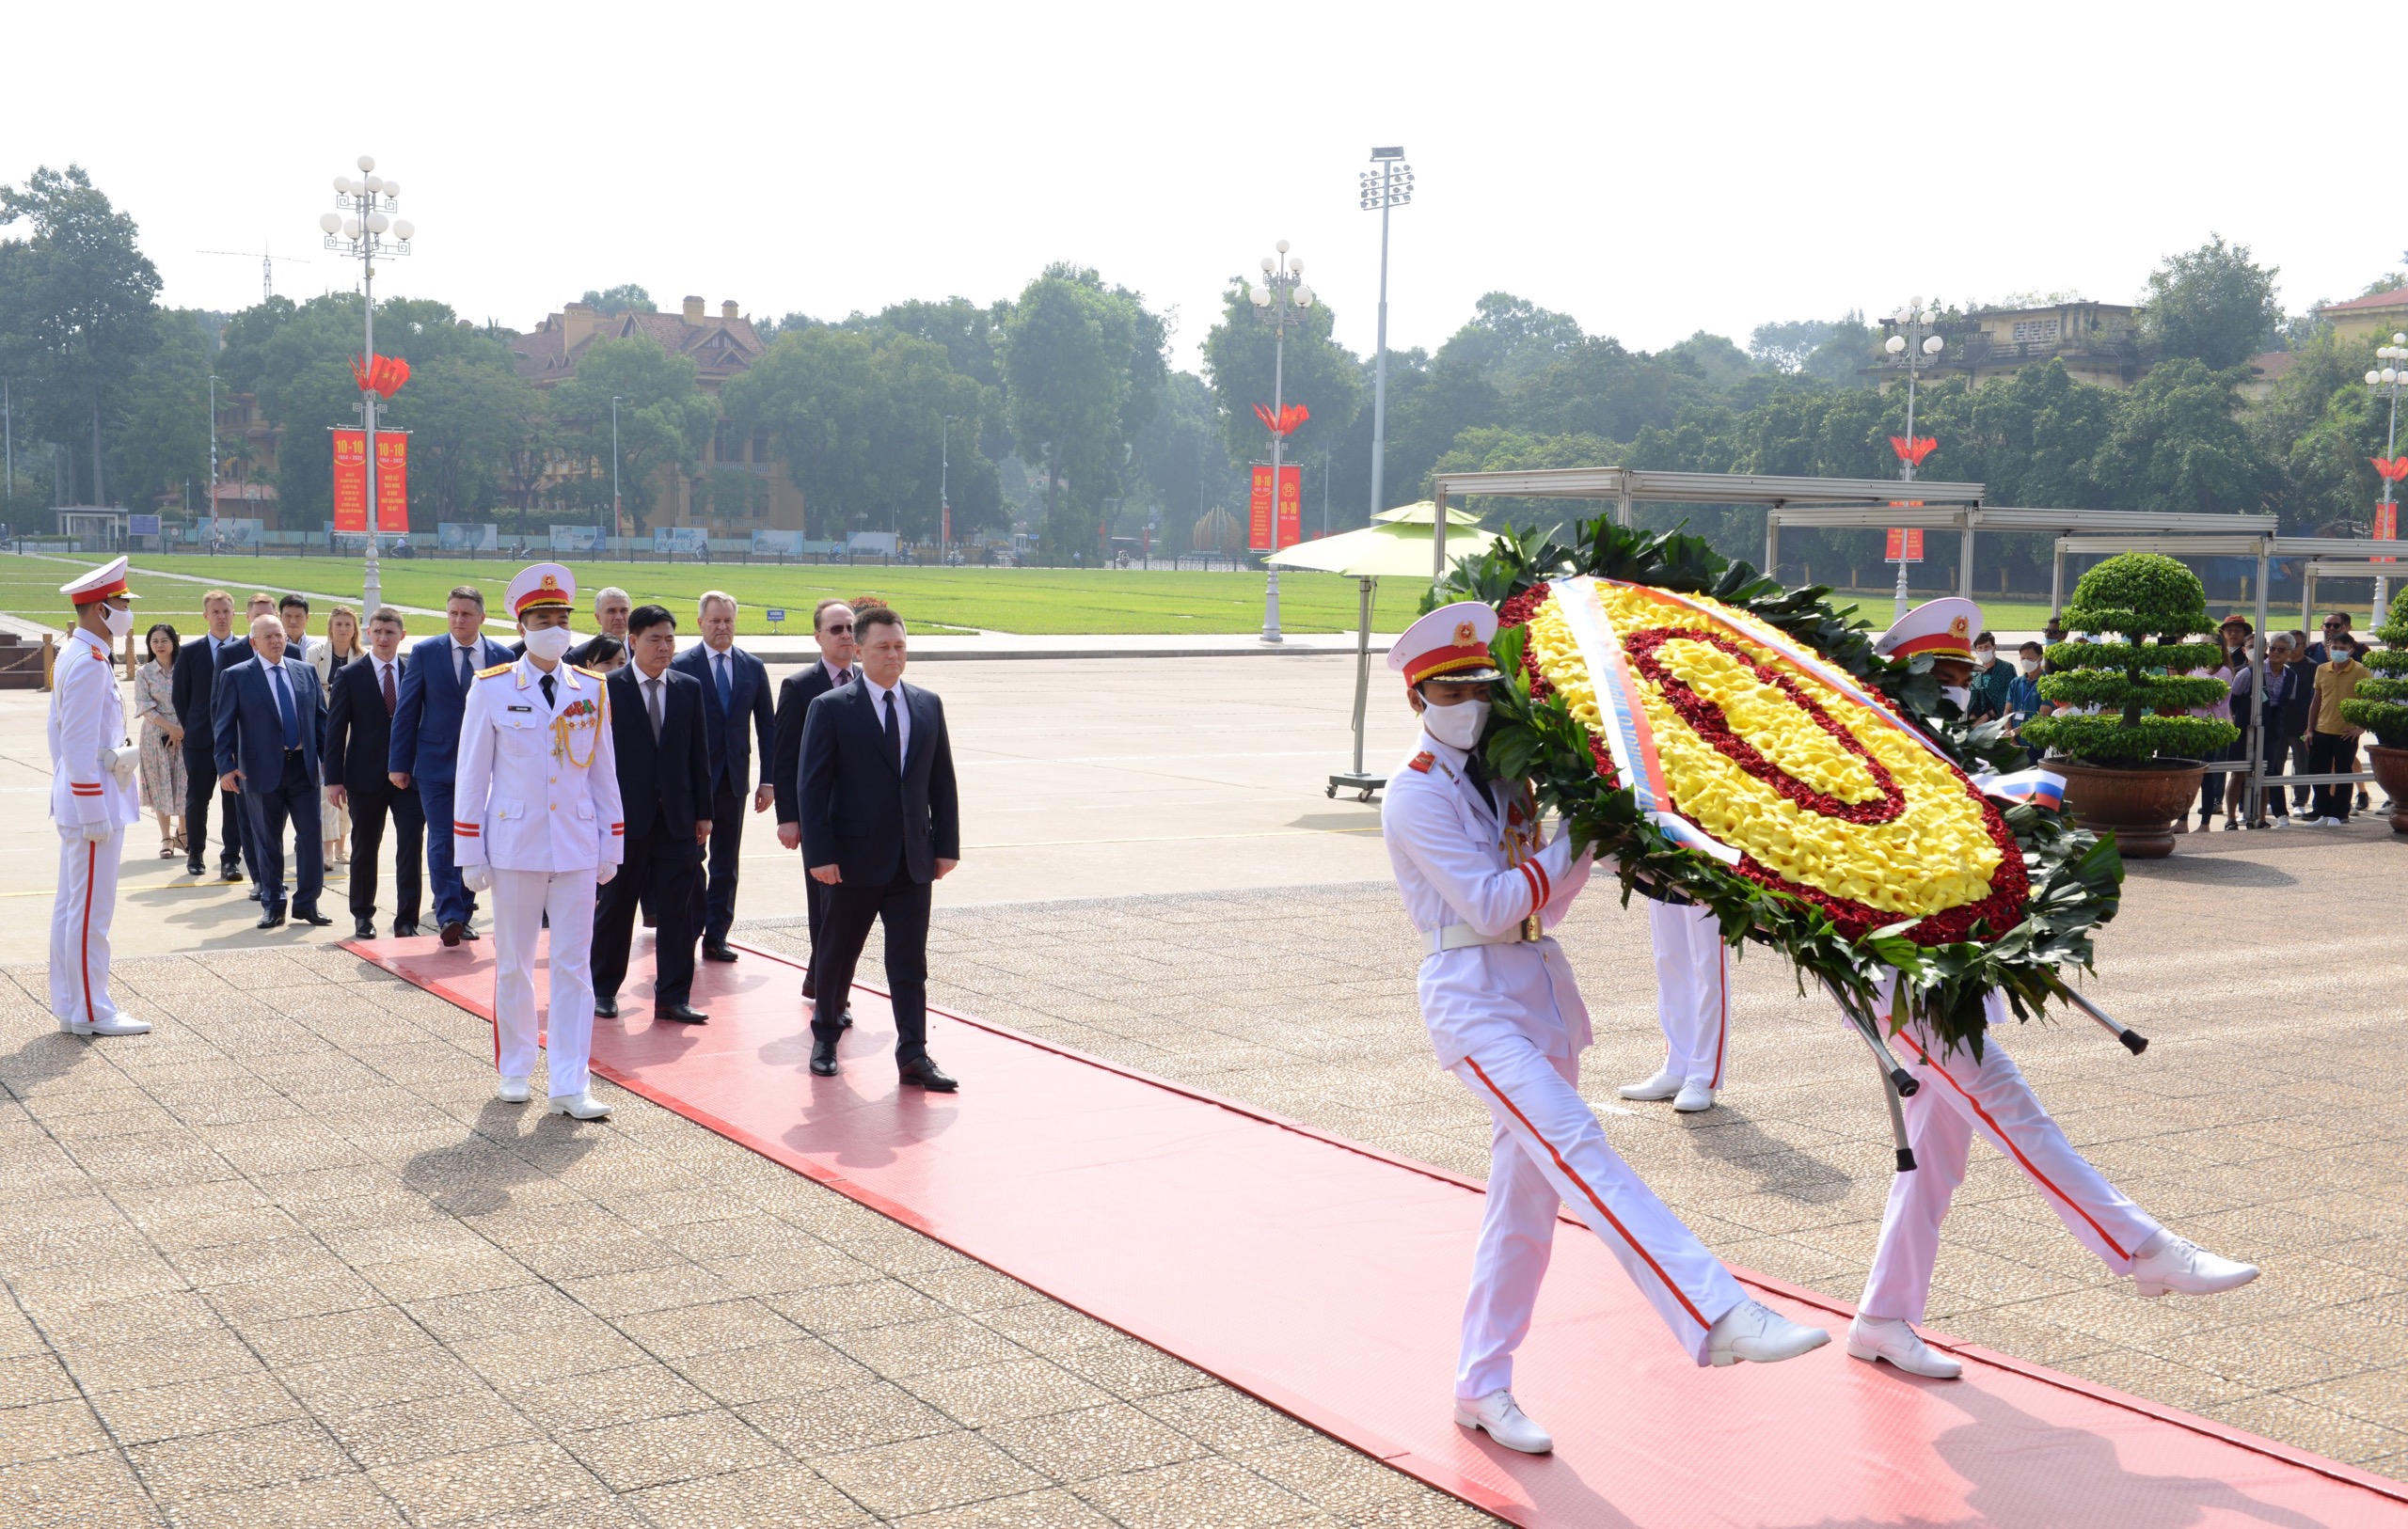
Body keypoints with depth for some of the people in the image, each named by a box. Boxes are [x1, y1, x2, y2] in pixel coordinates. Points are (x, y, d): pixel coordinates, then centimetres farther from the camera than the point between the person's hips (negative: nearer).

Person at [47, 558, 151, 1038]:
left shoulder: (73, 656, 14)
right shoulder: (91, 663, -18)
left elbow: (59, 732, 20)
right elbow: (79, 743, -22)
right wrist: (95, 813, -21)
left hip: (74, 800, 11)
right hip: (93, 801, -11)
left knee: (71, 906, 14)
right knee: (91, 911, -4)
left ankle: (68, 1006, 21)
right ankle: (91, 1012, 1)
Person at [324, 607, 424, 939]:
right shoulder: (349, 676, 1)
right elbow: (335, 730, 1)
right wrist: (333, 779, -4)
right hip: (366, 776, 0)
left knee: (411, 848, -6)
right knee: (364, 850, 11)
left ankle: (406, 920, -2)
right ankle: (363, 915, 27)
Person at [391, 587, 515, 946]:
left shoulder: (502, 657, 3)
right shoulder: (425, 653, 0)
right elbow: (406, 712, 2)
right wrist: (398, 764, -1)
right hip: (436, 765, -1)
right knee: (442, 842, -8)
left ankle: (462, 915, 17)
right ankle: (449, 916, -10)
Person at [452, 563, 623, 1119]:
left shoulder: (591, 691, 5)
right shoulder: (491, 689, -2)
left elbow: (604, 773, 9)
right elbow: (471, 775, 0)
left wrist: (611, 847, 7)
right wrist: (470, 855, -2)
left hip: (577, 848, 2)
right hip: (515, 845, -1)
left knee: (574, 966, 1)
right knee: (513, 966, 9)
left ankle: (570, 1086, 3)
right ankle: (514, 1073, 24)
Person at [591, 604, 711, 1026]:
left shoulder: (689, 688, 8)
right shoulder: (609, 689, -3)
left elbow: (699, 754, 9)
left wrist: (703, 812, 6)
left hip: (677, 818, 3)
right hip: (625, 817, -3)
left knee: (677, 911, 2)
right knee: (615, 907, 8)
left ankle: (673, 997, 8)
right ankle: (603, 989, 22)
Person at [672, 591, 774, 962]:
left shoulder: (753, 667, 7)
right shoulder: (682, 666, -5)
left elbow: (767, 726, 8)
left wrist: (769, 779, 2)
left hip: (734, 778, 4)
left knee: (726, 863, 8)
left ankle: (716, 937, 14)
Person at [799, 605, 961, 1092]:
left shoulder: (928, 705, 8)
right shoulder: (830, 708, -5)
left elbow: (942, 781, 11)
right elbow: (812, 788, -7)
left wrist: (947, 846, 5)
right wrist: (819, 855, -14)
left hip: (914, 860, 3)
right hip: (855, 860, -3)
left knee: (910, 961, 1)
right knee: (837, 952, 11)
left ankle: (913, 1056, 2)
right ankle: (825, 1034, 30)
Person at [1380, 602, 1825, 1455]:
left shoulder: (1503, 779, 15)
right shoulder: (1417, 793, -7)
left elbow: (1547, 901, 15)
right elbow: (1488, 904, -14)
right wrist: (1577, 840, -11)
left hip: (1541, 986, 8)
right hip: (1474, 996, -8)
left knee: (1527, 1194, 8)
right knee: (1578, 1149, -23)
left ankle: (1483, 1390, 18)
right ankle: (1718, 1317, -33)